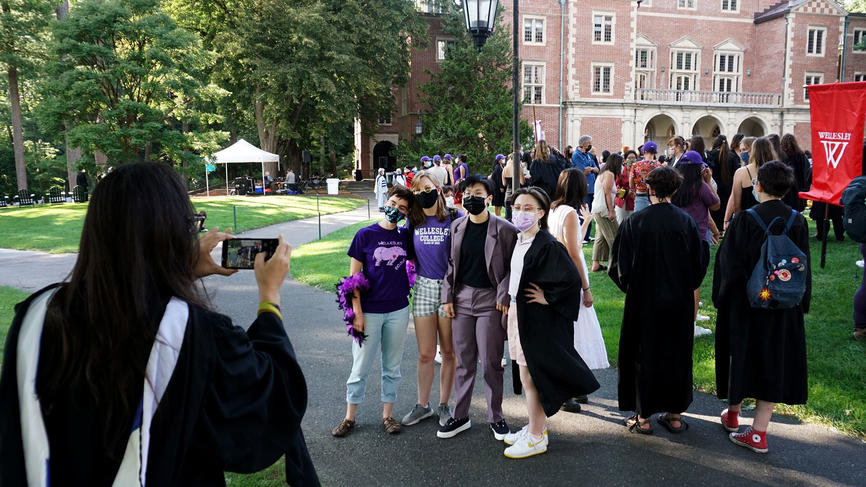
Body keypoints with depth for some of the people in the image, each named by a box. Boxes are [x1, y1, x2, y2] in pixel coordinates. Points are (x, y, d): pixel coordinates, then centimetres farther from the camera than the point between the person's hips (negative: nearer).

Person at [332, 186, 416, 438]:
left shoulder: (405, 236, 3)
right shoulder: (365, 234, -5)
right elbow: (353, 276, -5)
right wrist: (357, 312, -9)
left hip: (398, 311, 3)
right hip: (369, 311, -3)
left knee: (392, 366, 12)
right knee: (360, 367, 6)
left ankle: (387, 414, 27)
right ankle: (349, 417, 22)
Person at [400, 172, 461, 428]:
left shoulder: (453, 218, -5)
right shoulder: (413, 221, 5)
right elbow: (407, 252, 16)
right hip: (423, 287, 3)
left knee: (448, 353, 8)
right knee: (425, 354, 8)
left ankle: (444, 406, 24)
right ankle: (422, 405, 25)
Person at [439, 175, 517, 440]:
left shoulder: (504, 229, -7)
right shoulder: (457, 226, 7)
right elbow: (451, 264, 11)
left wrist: (503, 296, -11)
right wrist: (447, 296, 5)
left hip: (489, 300, -4)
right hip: (462, 299, 4)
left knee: (491, 363, 4)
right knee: (464, 361, 12)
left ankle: (496, 417, 20)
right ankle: (460, 416, 24)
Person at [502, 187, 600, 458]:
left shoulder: (547, 245, -19)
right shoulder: (519, 241, 7)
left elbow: (572, 279, -25)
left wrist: (548, 299, -16)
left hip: (537, 318, -8)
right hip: (518, 313, 8)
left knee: (529, 377, 1)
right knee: (527, 376, 17)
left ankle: (536, 438, 15)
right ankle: (536, 426, 33)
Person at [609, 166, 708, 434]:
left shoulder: (635, 221, -13)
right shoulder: (686, 221, -5)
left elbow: (620, 265, -8)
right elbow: (699, 265, 2)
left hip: (643, 301, -3)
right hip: (680, 302, 3)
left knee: (643, 355, 9)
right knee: (677, 354, 15)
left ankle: (643, 417, 15)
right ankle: (675, 414, 25)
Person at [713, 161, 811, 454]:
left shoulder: (744, 220, -15)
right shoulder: (798, 222, -4)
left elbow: (730, 265, -12)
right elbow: (803, 268, 2)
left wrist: (722, 298, -1)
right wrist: (800, 304, 12)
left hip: (744, 302, -2)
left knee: (741, 355, 15)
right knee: (773, 363, 9)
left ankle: (732, 414, 33)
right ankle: (758, 433, 11)